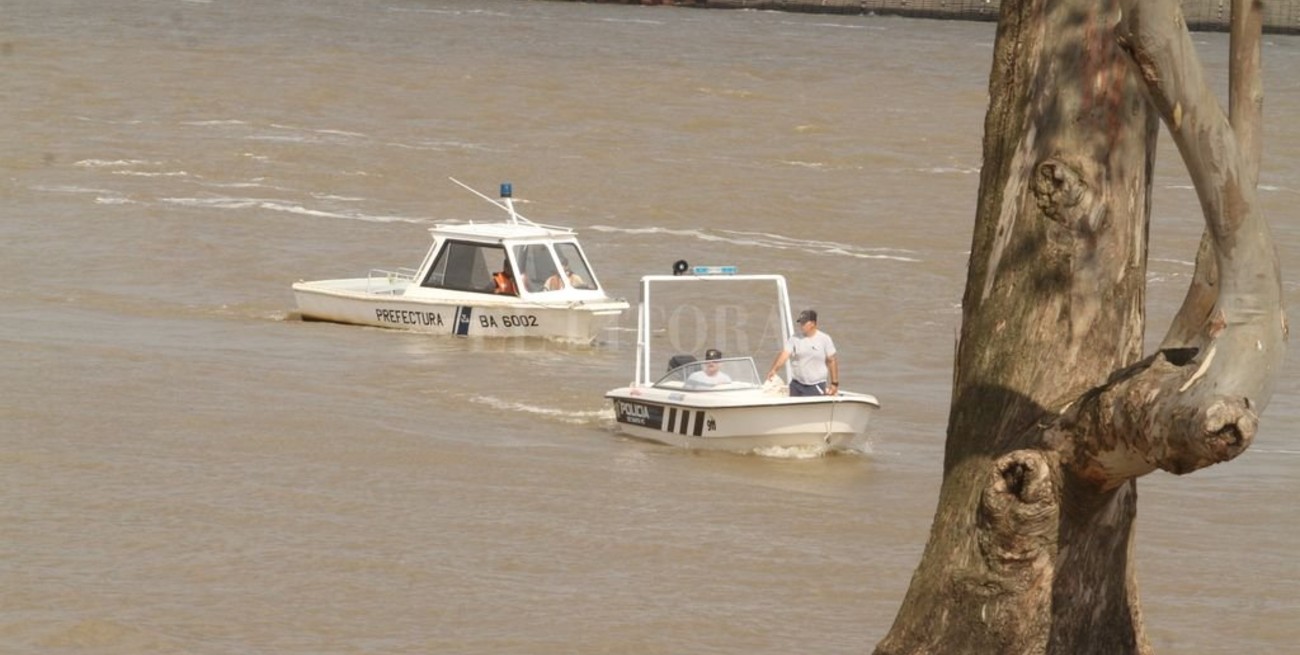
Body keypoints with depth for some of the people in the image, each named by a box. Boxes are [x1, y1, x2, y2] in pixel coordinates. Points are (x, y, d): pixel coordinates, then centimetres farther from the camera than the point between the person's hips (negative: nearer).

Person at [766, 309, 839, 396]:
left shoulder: (824, 339, -2)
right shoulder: (795, 339, 1)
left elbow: (832, 361, 3)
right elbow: (784, 355, -12)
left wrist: (834, 383, 1)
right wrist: (774, 369, -29)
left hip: (817, 386, -3)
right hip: (797, 385, 3)